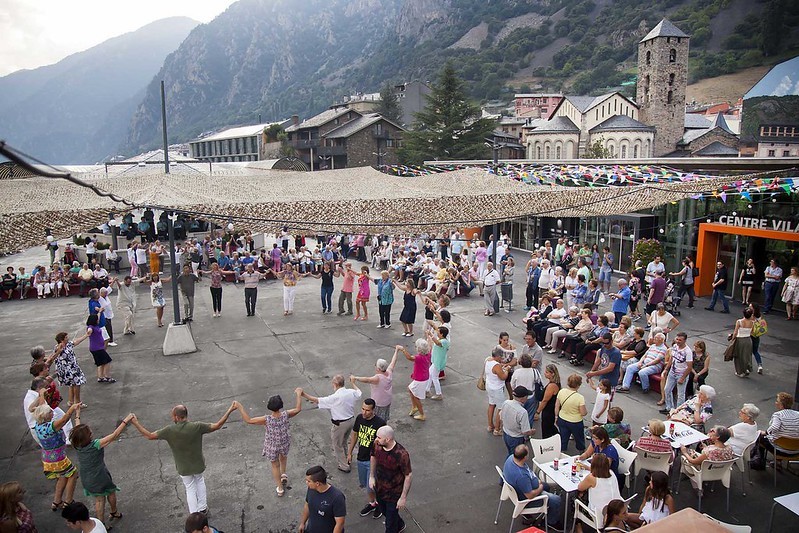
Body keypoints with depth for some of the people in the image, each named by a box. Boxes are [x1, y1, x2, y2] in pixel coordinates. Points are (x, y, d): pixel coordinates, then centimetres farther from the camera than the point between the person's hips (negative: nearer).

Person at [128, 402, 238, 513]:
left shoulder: (169, 430, -25)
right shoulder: (197, 427, -25)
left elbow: (149, 436, -17)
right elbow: (217, 426, -19)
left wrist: (136, 423, -6)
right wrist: (230, 410, -15)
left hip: (183, 468, 0)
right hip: (198, 465, 1)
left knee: (190, 489, 20)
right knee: (199, 480, 29)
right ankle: (202, 508, 38)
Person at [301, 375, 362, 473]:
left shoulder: (335, 398, -28)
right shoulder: (351, 392, -9)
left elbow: (317, 401, -25)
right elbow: (359, 392, 16)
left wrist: (304, 395, -20)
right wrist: (353, 382, 32)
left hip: (340, 424, -7)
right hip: (351, 420, 7)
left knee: (338, 445, 15)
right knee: (344, 442, 29)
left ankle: (344, 466, 26)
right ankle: (346, 460, 47)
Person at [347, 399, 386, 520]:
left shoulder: (380, 423, -23)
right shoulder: (359, 418, -6)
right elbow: (354, 435, 8)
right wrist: (349, 453, 13)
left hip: (373, 460, -6)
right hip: (360, 458, 6)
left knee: (370, 488, -3)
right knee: (363, 484, 20)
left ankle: (379, 503, 26)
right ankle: (372, 503, 43)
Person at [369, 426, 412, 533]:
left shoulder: (401, 454, -34)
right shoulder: (377, 445, -18)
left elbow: (408, 475, -22)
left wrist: (403, 497, -18)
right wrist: (372, 476, 6)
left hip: (394, 493, -6)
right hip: (379, 489, 6)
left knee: (390, 524, 12)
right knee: (384, 512, 31)